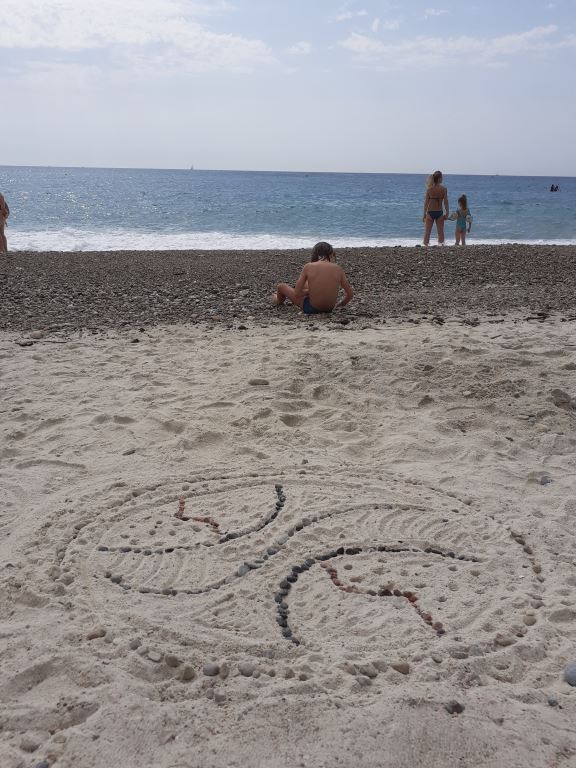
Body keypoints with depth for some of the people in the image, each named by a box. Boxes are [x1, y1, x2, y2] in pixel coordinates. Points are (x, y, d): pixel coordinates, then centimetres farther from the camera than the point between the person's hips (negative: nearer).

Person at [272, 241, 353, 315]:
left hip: (311, 309, -4)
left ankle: (279, 301, 57)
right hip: (329, 309, 4)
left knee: (281, 286, 22)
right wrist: (341, 303, 18)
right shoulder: (338, 269, -7)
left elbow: (296, 294, -11)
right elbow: (350, 294, -1)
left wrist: (309, 291, 7)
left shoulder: (308, 267, -13)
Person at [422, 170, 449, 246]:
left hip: (430, 212, 0)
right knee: (440, 232, 9)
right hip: (439, 212, 0)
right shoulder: (444, 189, -5)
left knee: (427, 232, 7)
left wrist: (424, 214, 3)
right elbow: (445, 202, -4)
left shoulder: (429, 189, -5)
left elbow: (426, 202, -3)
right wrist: (447, 213, 4)